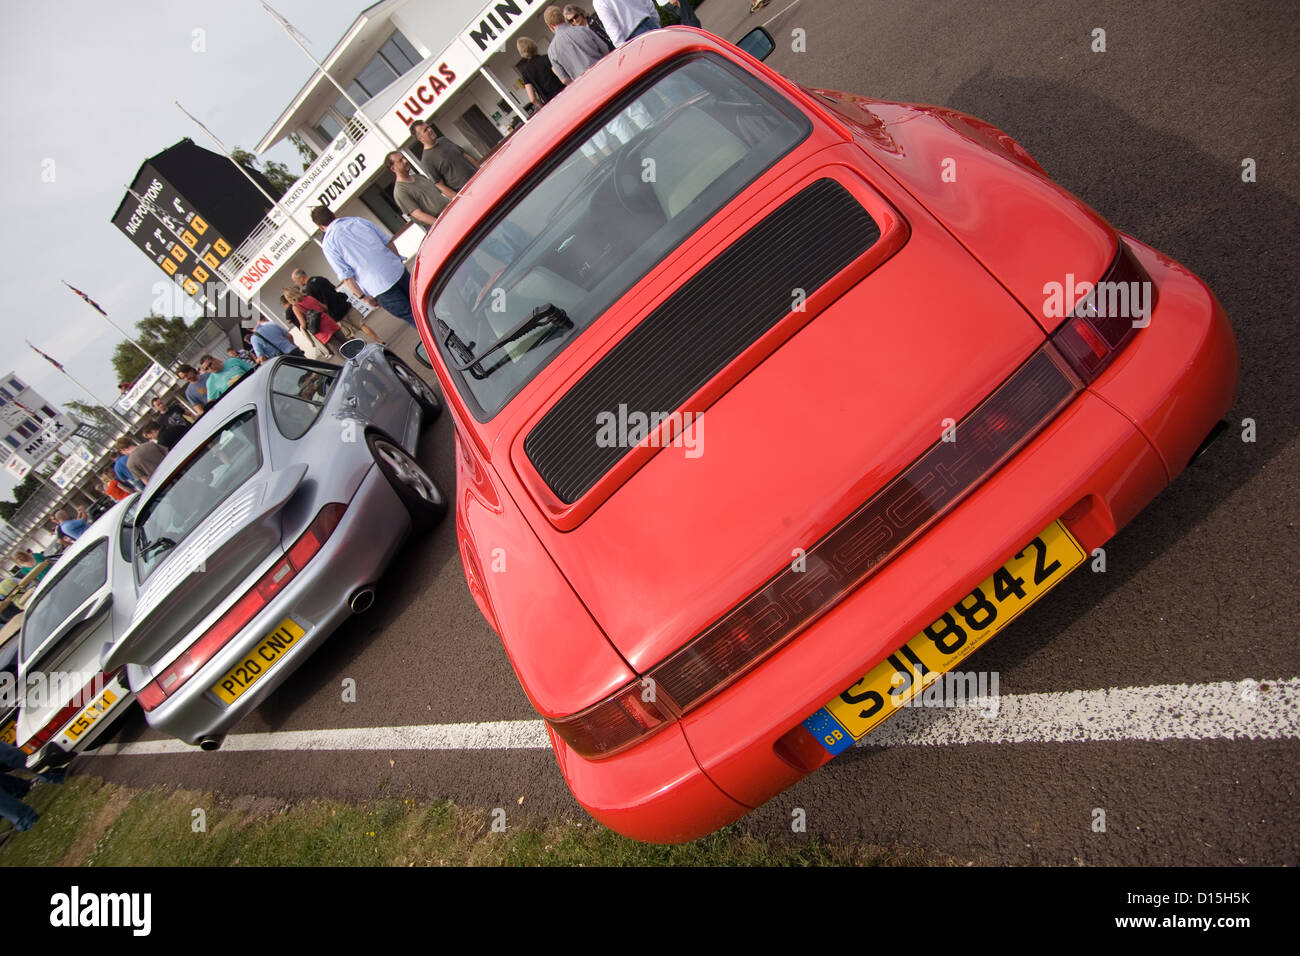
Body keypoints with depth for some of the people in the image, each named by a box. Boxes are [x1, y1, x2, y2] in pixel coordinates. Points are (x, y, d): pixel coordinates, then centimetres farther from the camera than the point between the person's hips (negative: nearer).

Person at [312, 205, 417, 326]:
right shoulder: (357, 220, 10)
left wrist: (363, 297, 1)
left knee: (411, 315, 2)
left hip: (378, 287, -5)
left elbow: (346, 276, -8)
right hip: (398, 270, 5)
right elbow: (388, 242, 10)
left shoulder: (328, 244, -3)